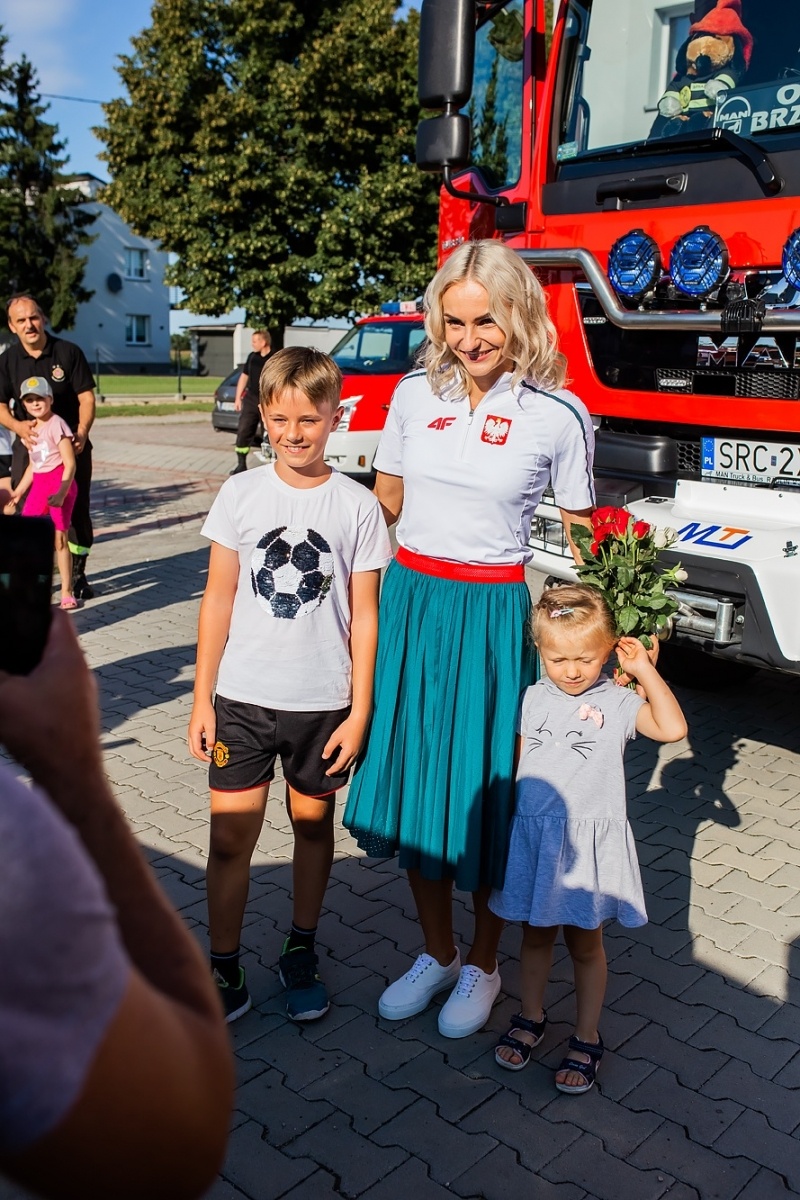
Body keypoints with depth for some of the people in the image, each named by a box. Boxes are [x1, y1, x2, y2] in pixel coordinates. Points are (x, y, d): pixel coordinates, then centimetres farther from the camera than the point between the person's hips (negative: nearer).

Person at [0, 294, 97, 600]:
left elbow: (86, 396, -5)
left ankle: (78, 574, 19)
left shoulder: (69, 352, -5)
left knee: (77, 509, 5)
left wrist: (82, 431, -21)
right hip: (30, 443, 1)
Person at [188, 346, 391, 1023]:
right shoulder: (241, 494, -1)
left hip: (324, 702, 0)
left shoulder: (357, 506, -4)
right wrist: (202, 698, 0)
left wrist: (359, 710, -4)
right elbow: (219, 599, 1)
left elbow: (364, 615, -2)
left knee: (313, 824, 14)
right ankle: (224, 970, 20)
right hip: (243, 697, 1)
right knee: (230, 839, 3)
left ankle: (301, 953, 34)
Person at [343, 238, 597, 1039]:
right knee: (414, 776, 10)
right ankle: (437, 954, 31)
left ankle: (483, 964, 28)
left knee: (482, 786, 4)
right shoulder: (415, 394, 5)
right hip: (408, 601, 4)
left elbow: (583, 537, 3)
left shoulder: (559, 416, -4)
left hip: (492, 612, -3)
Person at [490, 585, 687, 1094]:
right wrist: (504, 822, 8)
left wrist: (645, 671, -19)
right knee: (536, 934, 18)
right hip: (533, 835, 3)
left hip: (589, 840, -3)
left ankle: (588, 1038, 27)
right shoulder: (533, 699, 3)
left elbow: (673, 729, -22)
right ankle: (532, 1017, 38)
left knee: (585, 942, 10)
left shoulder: (618, 703, -7)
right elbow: (515, 764, 10)